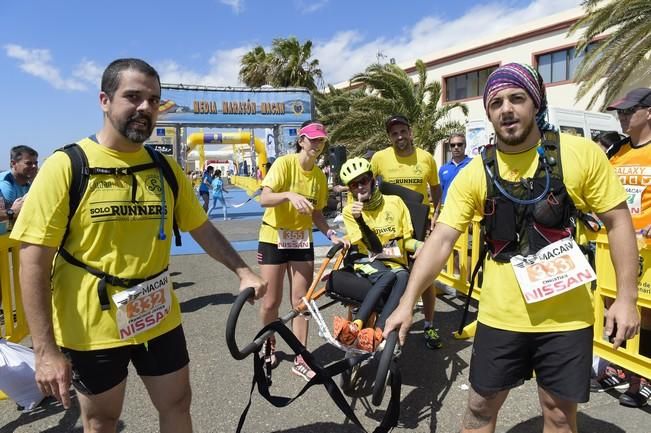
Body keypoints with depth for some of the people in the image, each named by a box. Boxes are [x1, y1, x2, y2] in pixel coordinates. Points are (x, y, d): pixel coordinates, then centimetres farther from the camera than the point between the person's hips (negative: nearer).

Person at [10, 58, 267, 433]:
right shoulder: (65, 166, -14)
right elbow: (34, 262, -14)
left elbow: (203, 229, 7)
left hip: (159, 320, 4)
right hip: (92, 329, -3)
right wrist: (45, 350, -16)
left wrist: (244, 272, -4)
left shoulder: (166, 169, -1)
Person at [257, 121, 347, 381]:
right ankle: (269, 345, 32)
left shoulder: (319, 176, 3)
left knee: (301, 300, 4)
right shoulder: (284, 163, -12)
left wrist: (332, 235, -6)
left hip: (302, 240, 4)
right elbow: (264, 199, -22)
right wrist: (289, 195, -40)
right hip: (274, 238, -4)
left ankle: (300, 360, 15)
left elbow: (316, 213, 8)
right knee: (271, 301, 3)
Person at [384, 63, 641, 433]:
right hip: (501, 316, 1)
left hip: (567, 316, 0)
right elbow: (441, 240, -10)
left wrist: (627, 296, -5)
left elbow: (619, 222, -1)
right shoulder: (475, 173, -7)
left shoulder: (581, 154, -8)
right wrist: (407, 302, -18)